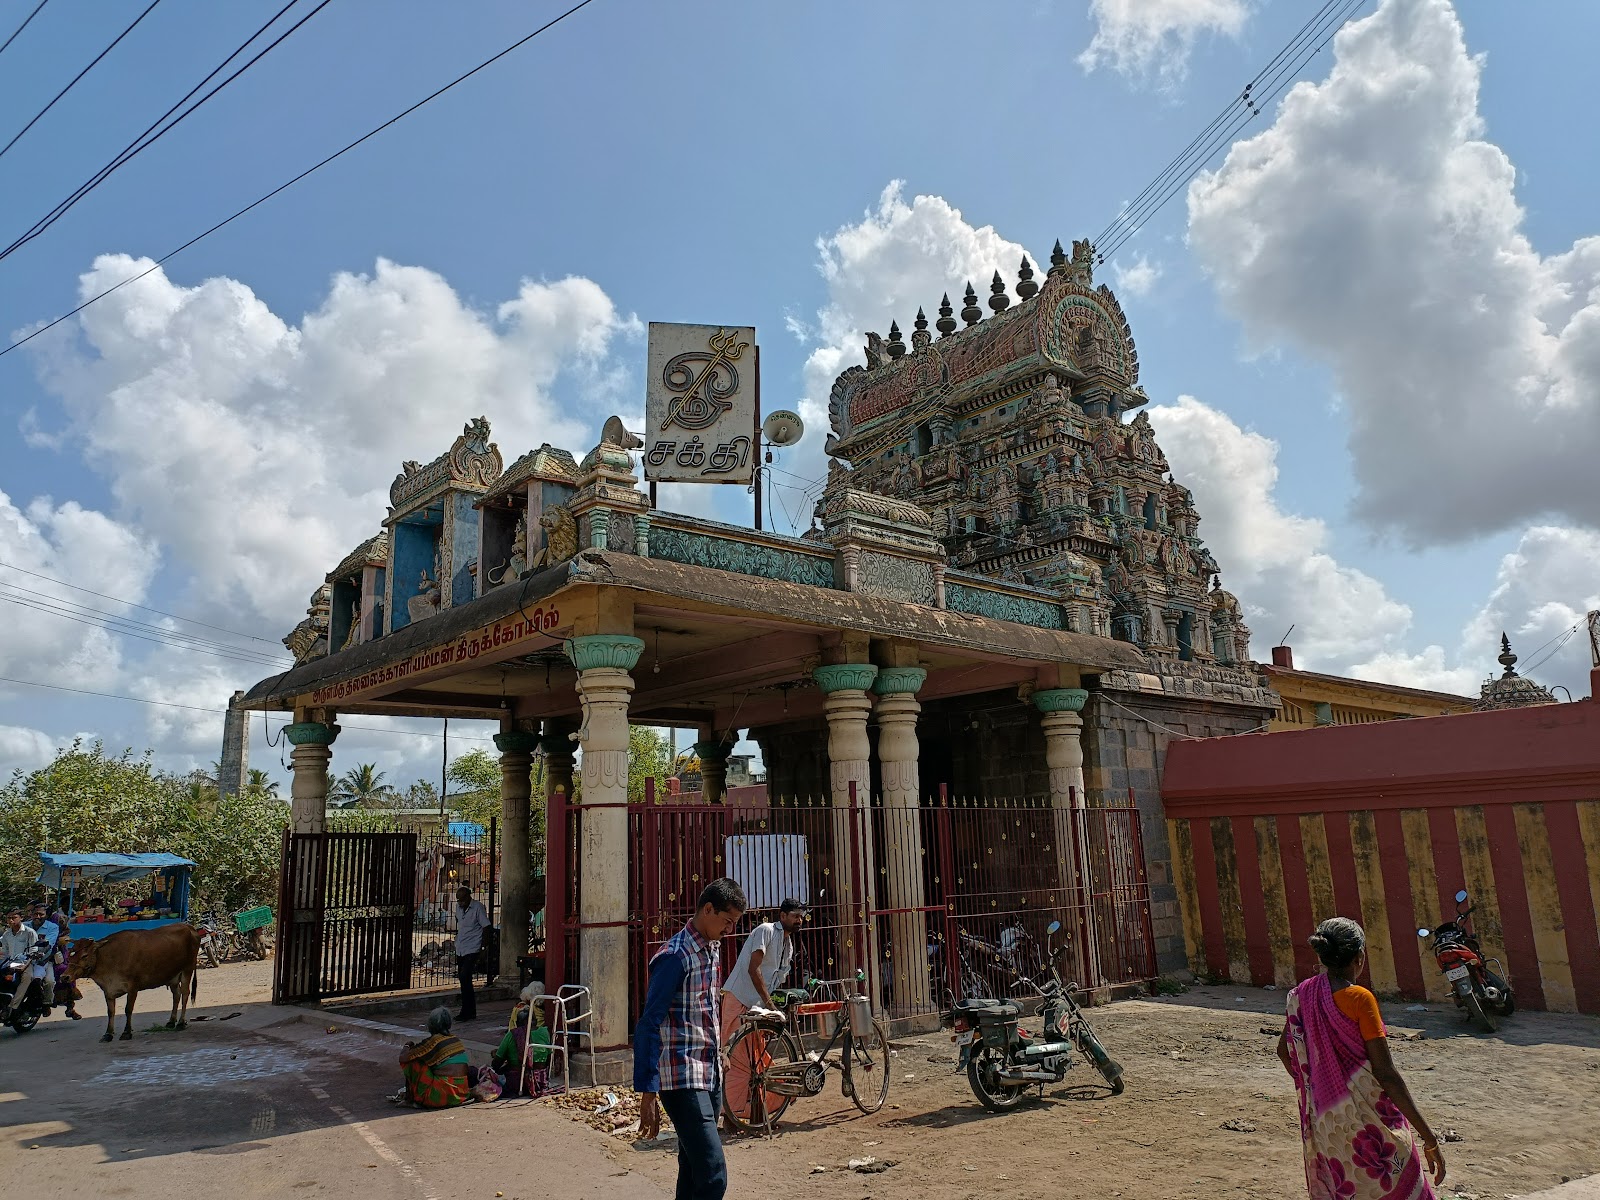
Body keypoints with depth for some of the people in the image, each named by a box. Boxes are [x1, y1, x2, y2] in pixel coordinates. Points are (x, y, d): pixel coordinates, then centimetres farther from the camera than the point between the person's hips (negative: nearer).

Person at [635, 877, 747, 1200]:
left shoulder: (712, 949, 10)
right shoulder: (676, 956, -17)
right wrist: (647, 1094, -20)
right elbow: (648, 1026, -18)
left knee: (694, 1171, 13)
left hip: (710, 1075, 9)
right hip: (682, 1079, -9)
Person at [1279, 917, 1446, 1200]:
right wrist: (1429, 1138, -13)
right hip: (1367, 1123, -6)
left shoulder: (1301, 995, 2)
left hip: (1323, 1123, 6)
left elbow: (1284, 1051, 13)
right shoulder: (1359, 998, -17)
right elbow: (1386, 1074, -18)